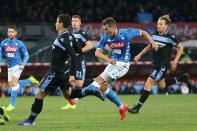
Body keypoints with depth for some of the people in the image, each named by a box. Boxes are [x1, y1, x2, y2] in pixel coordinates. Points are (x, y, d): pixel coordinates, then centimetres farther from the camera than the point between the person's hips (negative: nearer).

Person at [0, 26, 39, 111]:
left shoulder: (19, 43, -7)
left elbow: (26, 55, -1)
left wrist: (23, 64, -15)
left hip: (17, 65, -5)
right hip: (9, 67, 5)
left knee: (14, 84, -12)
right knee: (12, 85, 10)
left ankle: (12, 104, -3)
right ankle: (30, 80, 28)